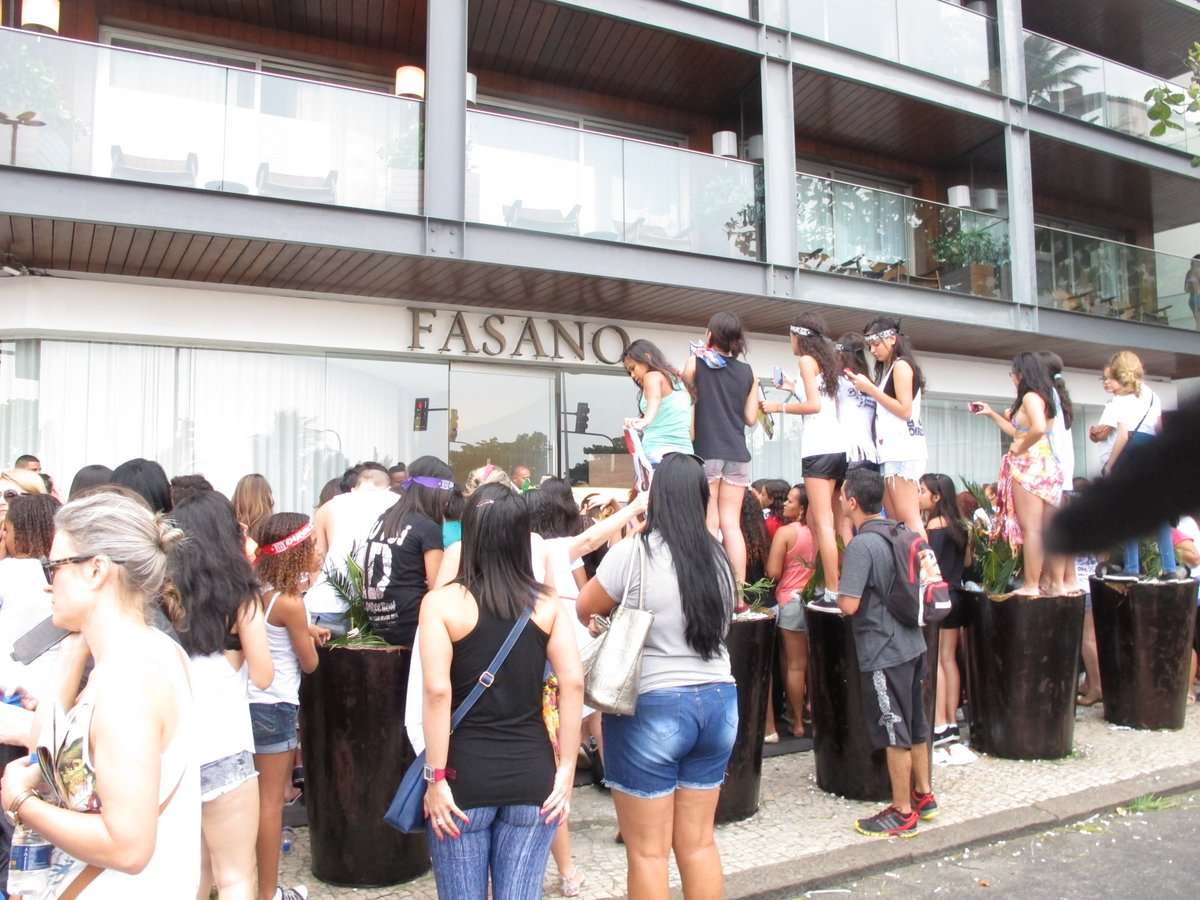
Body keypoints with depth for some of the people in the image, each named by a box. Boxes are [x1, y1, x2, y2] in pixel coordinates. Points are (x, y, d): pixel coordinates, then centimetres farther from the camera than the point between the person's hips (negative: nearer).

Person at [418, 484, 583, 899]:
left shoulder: (441, 602, -7)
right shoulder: (547, 604, 0)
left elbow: (437, 691, -15)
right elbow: (573, 683, -5)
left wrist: (436, 778, -9)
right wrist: (566, 769, 0)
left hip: (464, 773, -2)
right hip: (532, 773, 2)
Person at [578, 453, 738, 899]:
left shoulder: (634, 553, -15)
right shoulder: (718, 557, 1)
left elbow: (584, 611, 0)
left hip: (651, 708, -6)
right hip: (718, 702, 6)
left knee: (648, 851, 8)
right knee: (698, 842, 18)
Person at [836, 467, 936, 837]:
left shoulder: (861, 546, -20)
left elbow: (849, 605, -23)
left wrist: (839, 591, -4)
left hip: (884, 652, -8)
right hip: (912, 643, 8)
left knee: (895, 734, 3)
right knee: (915, 726, 19)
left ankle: (902, 813, 15)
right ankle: (923, 794, 33)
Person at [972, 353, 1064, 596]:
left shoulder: (1030, 396, -10)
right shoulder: (1043, 396, 17)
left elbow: (1038, 428, -28)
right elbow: (1019, 431, 22)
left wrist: (1019, 448, -15)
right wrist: (991, 414, 25)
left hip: (1030, 466, -9)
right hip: (1046, 465, 9)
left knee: (1031, 529, -6)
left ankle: (1031, 585, -4)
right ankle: (1057, 584, 12)